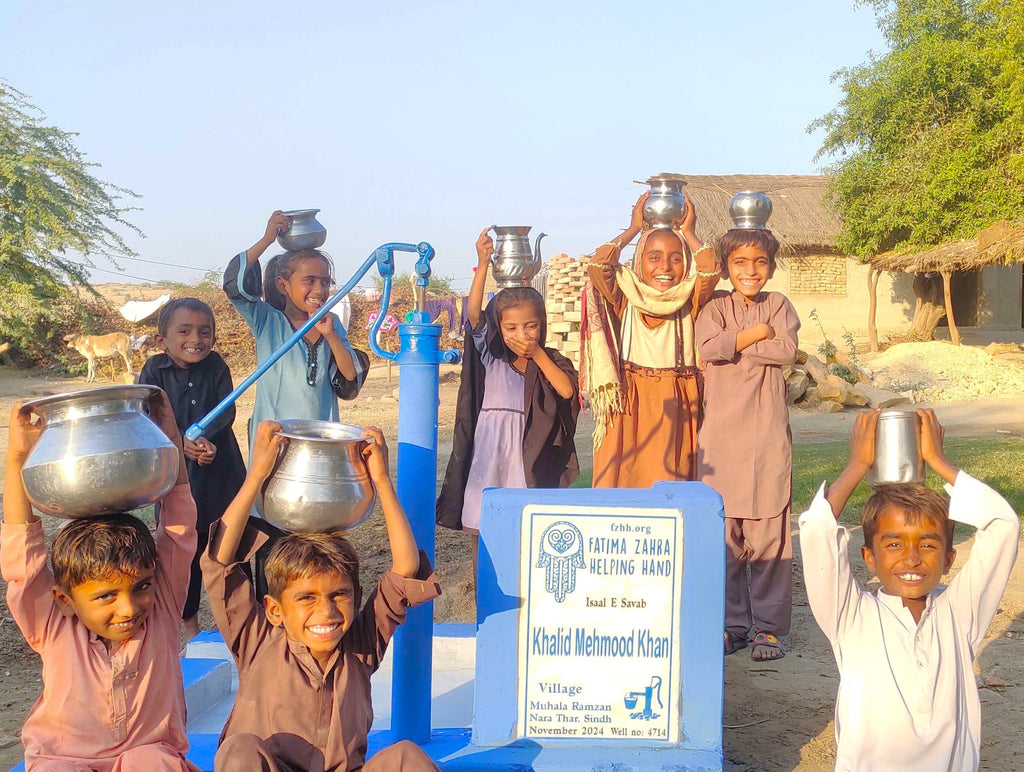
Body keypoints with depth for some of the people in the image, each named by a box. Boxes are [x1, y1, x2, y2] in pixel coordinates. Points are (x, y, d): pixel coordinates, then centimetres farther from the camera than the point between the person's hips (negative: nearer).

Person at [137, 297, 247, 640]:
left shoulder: (216, 367, -2)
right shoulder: (155, 370, -5)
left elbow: (226, 412, -8)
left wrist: (203, 438, -25)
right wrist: (182, 443, -28)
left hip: (220, 470, 1)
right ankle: (189, 622, 23)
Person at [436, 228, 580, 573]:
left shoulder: (552, 362, 6)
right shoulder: (491, 357, 4)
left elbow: (567, 390, -13)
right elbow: (473, 312, -8)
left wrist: (538, 355, -8)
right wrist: (483, 264, -18)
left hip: (531, 462, -1)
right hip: (489, 459, 1)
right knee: (483, 537, 6)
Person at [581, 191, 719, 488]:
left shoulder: (688, 303, 5)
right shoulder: (625, 300, 3)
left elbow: (711, 270, -12)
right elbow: (598, 265, -11)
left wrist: (688, 232, 3)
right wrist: (633, 229, 2)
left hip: (677, 408, 1)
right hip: (630, 406, -1)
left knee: (672, 479, -1)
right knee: (624, 478, -5)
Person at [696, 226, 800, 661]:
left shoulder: (778, 305, 10)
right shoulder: (716, 307, 9)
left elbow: (787, 351, -8)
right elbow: (708, 347, -11)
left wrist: (733, 344, -7)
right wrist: (757, 334, -5)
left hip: (768, 434, 0)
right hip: (721, 434, 0)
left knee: (770, 533, -1)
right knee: (723, 534, 3)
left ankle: (768, 626, 9)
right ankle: (732, 624, 15)